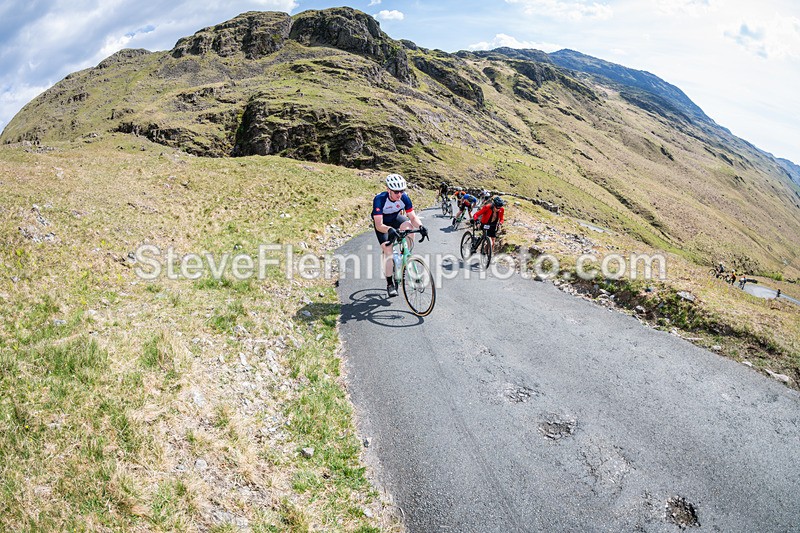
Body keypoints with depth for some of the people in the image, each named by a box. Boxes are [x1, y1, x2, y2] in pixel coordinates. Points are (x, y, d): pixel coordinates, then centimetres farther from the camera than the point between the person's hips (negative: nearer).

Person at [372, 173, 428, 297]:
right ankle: (390, 284, -3)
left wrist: (420, 226, -43)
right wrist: (390, 230, -59)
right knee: (388, 251, -15)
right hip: (382, 224, -3)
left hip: (395, 219, 3)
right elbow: (379, 225, -39)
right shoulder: (379, 199, -35)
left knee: (410, 226, -30)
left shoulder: (404, 198, -24)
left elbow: (413, 217, -21)